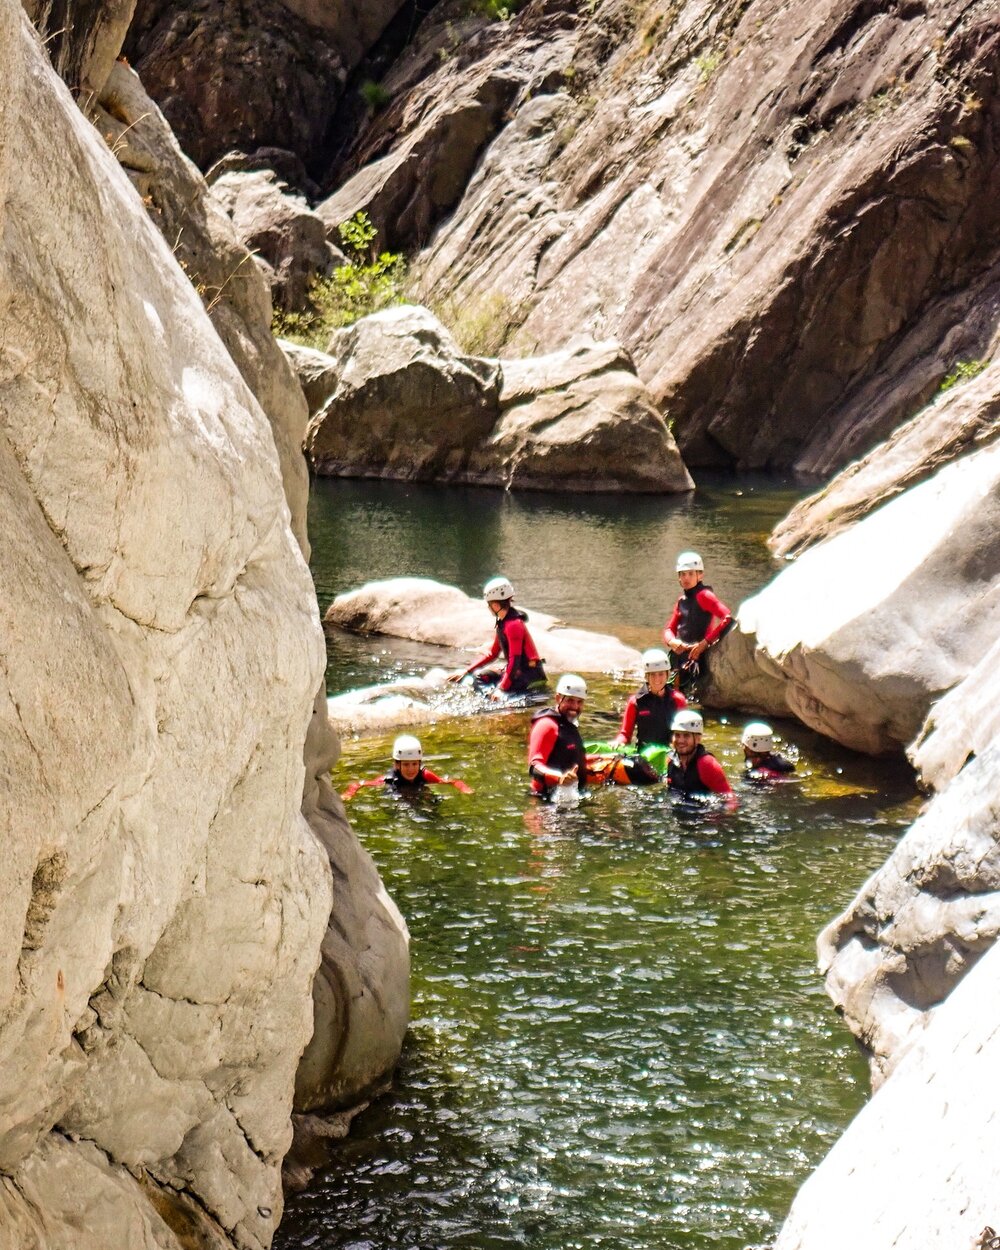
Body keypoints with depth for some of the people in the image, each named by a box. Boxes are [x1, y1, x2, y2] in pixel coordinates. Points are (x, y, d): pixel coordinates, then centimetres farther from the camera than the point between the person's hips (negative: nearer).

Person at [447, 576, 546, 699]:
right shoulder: (502, 623, 11)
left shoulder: (513, 624, -20)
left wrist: (502, 688, -30)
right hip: (517, 670, 10)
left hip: (529, 674, -10)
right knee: (479, 678, 5)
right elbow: (492, 654, 17)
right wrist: (466, 671, 12)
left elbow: (514, 660, -25)